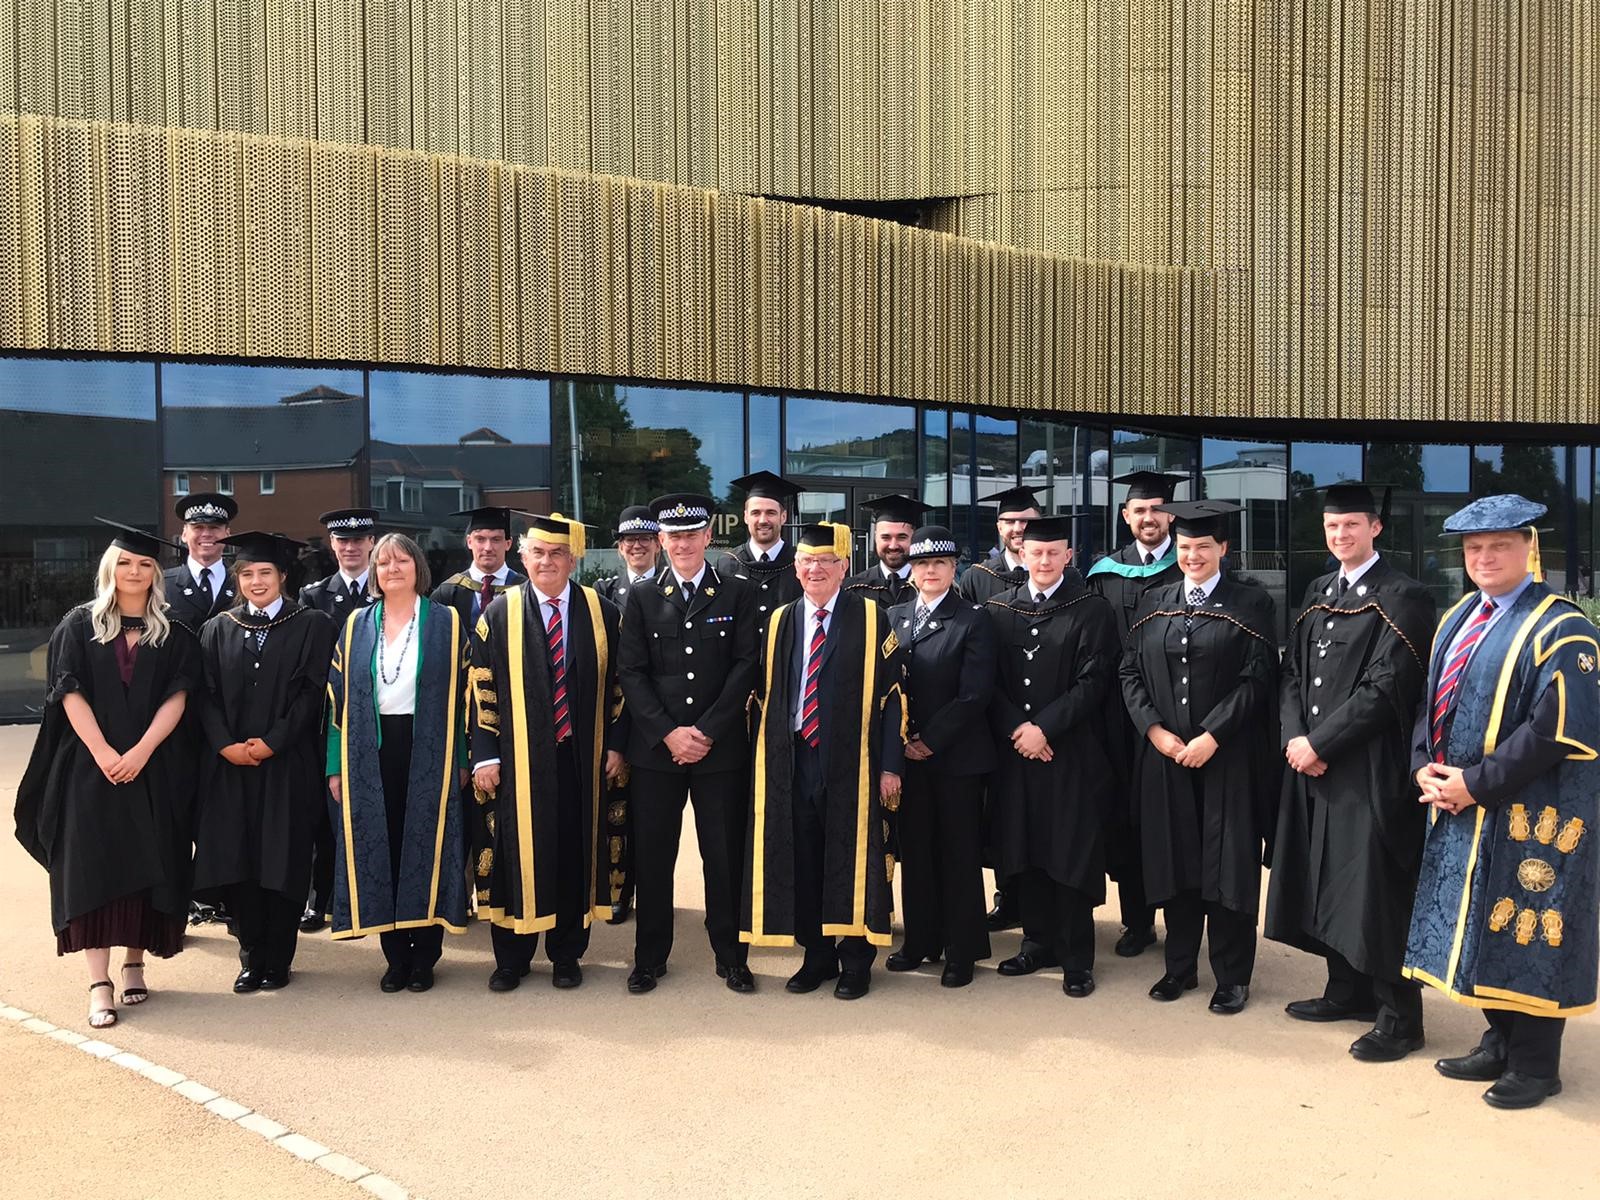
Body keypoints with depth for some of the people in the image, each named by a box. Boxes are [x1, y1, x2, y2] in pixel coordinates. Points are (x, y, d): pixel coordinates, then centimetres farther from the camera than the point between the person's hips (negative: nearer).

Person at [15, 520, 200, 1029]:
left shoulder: (173, 635, 7)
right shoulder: (80, 625, 4)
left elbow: (176, 697, -2)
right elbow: (70, 693, -4)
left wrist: (140, 752, -14)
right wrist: (103, 753, -14)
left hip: (153, 768, 1)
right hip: (91, 766, -1)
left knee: (145, 866, 3)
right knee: (93, 868, -5)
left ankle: (135, 963, 17)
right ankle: (99, 983, -5)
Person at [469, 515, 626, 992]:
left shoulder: (602, 612, 5)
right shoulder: (499, 613, 1)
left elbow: (618, 683, 8)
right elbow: (481, 688, 0)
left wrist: (614, 744, 2)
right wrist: (484, 756, -5)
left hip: (581, 757, 1)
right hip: (518, 759, -1)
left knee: (576, 853, 7)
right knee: (518, 854, 4)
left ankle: (567, 954, 22)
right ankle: (511, 957, 18)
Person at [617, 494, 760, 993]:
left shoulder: (737, 593, 4)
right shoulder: (641, 598, 7)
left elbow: (746, 666, -2)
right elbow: (630, 672, 2)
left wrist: (707, 731, -10)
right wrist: (667, 733, -9)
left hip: (721, 747, -1)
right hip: (655, 748, 1)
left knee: (725, 855, 5)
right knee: (653, 856, 7)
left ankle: (731, 956, 19)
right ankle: (649, 958, 20)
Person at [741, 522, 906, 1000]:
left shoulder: (871, 620, -2)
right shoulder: (779, 623, 10)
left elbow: (892, 694, -4)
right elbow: (763, 693, 13)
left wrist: (890, 765, -9)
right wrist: (764, 758, 6)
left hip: (851, 764, -3)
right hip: (792, 763, 4)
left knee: (852, 859, 2)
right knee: (802, 861, 8)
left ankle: (855, 961, 16)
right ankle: (817, 956, 23)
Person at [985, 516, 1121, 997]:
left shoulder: (1092, 610, -2)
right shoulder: (999, 610, 8)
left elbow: (1094, 682, -9)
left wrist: (1044, 727, -15)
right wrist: (1015, 728, -10)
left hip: (1072, 752, -3)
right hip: (1015, 750, 3)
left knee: (1071, 852, 0)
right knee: (1024, 849, 8)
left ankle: (1076, 958, 9)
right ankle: (1038, 941, 22)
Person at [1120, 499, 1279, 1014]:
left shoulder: (1249, 602, -2)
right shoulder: (1154, 604, 9)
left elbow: (1257, 677, -8)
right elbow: (1130, 672, 7)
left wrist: (1211, 736, -15)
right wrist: (1154, 729, -8)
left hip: (1228, 754, -3)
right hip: (1164, 752, 4)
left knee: (1228, 862, 2)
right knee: (1173, 858, 8)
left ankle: (1232, 976, 13)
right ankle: (1179, 966, 21)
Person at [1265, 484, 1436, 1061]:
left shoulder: (1402, 597, -9)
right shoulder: (1318, 593, 14)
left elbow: (1386, 687, -16)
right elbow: (1292, 670, 12)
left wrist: (1319, 743, -15)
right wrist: (1293, 737, -4)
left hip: (1370, 768, -7)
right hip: (1313, 761, 7)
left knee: (1375, 889, -3)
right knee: (1327, 881, 14)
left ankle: (1398, 1016, 9)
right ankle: (1347, 990, 29)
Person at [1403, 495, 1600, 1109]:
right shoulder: (1458, 620, 11)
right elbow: (1432, 701, 15)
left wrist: (1477, 783, -18)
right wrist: (1426, 768, -2)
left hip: (1528, 817, -7)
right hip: (1461, 809, 8)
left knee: (1525, 933, 1)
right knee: (1478, 929, 15)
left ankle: (1534, 1064, 17)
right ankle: (1499, 1043, 31)